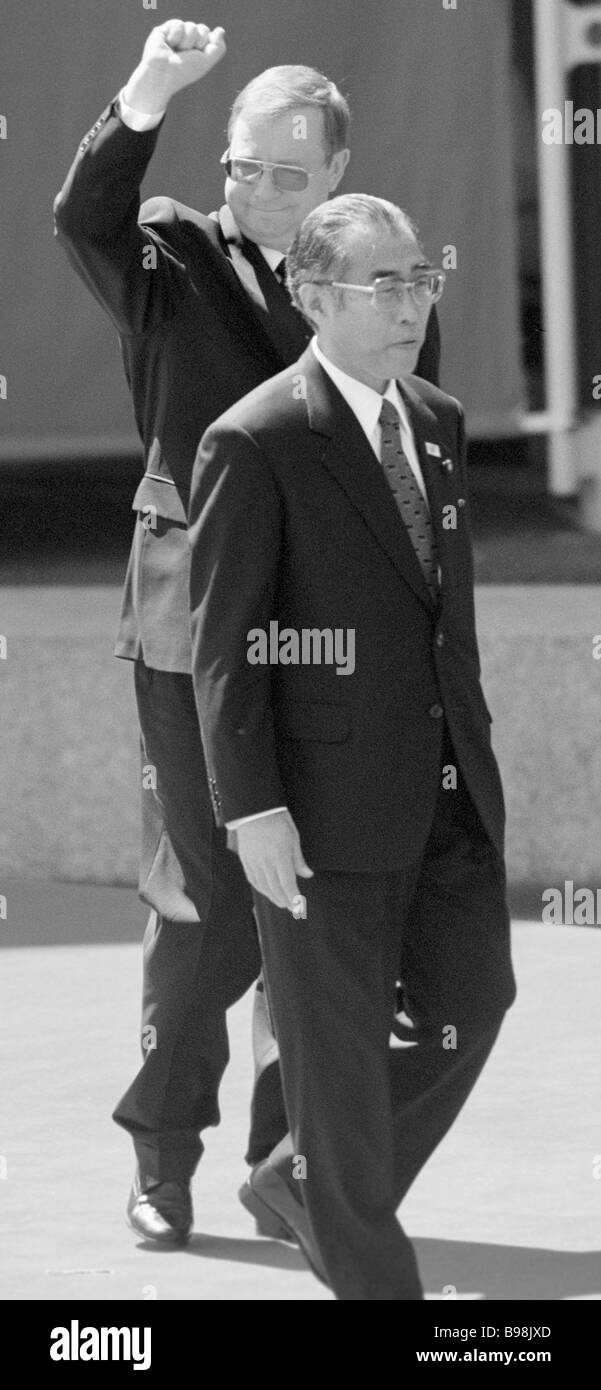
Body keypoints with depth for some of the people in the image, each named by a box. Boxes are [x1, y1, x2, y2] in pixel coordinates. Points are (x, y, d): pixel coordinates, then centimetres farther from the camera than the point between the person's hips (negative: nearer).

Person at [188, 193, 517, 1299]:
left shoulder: (439, 423, 10)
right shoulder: (254, 445, -12)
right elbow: (223, 645, -13)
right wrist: (252, 810, -17)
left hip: (449, 788, 7)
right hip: (325, 795, -7)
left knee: (471, 1003, 7)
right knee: (339, 1038, 3)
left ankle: (306, 1179, 28)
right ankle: (369, 1269, 18)